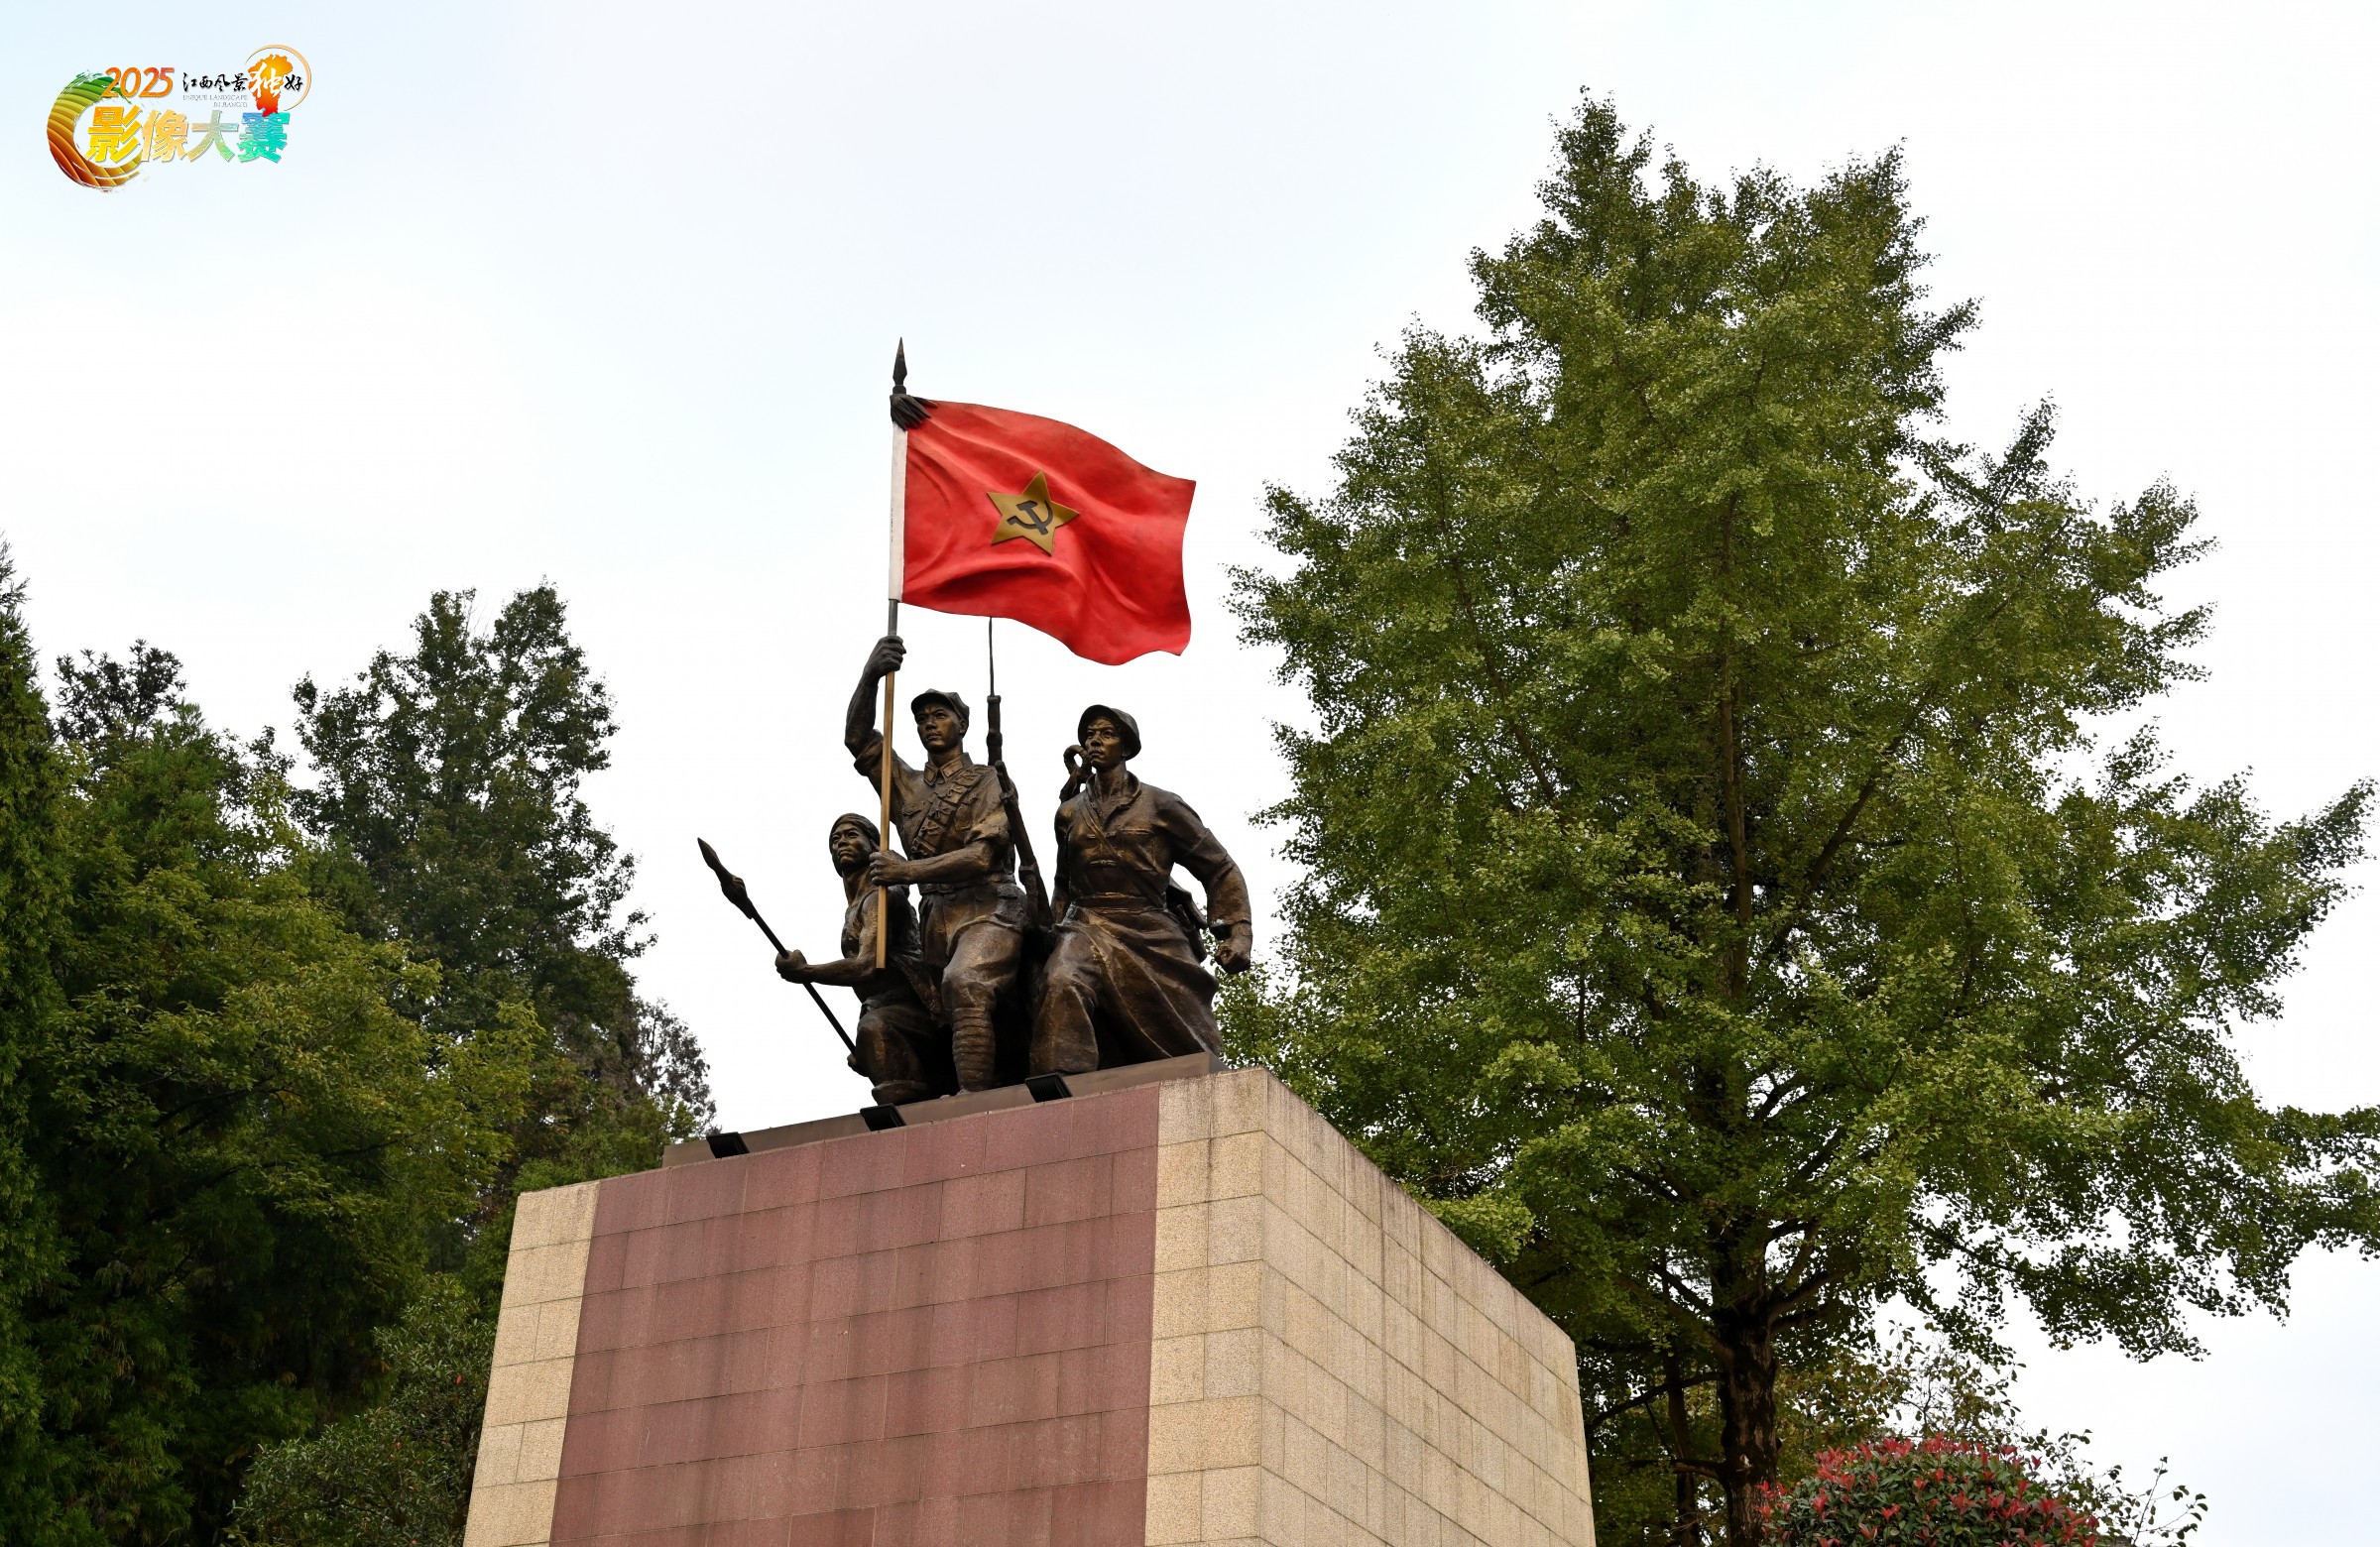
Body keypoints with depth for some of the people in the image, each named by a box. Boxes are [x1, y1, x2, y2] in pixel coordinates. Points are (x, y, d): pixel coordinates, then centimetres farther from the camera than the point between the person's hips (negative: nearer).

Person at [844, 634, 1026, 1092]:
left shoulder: (987, 782, 6)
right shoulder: (907, 785, 22)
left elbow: (982, 857, -8)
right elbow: (857, 737, 9)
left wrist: (907, 871, -16)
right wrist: (869, 676, -7)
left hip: (986, 911, -6)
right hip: (934, 919, 6)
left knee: (963, 983, -34)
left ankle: (976, 1104, -42)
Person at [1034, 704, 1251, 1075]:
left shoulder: (1160, 805, 6)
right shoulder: (1069, 812, 16)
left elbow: (1220, 871, 7)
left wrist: (1235, 933, -5)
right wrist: (1053, 931, 17)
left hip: (1152, 933, -1)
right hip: (1086, 929, 1)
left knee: (1191, 1055, -3)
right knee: (1061, 984, -34)